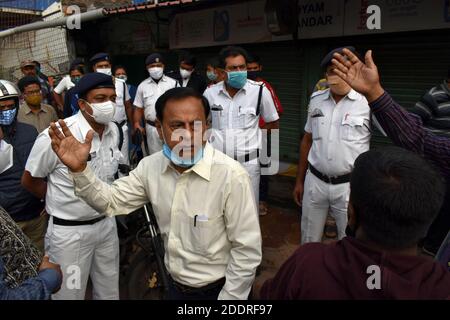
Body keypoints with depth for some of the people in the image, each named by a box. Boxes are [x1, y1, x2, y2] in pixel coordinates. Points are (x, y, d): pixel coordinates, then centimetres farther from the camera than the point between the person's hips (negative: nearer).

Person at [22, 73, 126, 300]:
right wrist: (61, 201, 4)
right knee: (70, 293, 13)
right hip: (70, 231, -5)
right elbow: (30, 180, -7)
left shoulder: (114, 130, -3)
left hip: (107, 223, 5)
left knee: (109, 291, 20)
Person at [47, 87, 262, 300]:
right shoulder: (151, 166, -8)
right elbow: (111, 202, -1)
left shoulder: (231, 175, -26)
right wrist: (80, 170, -17)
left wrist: (227, 298, -14)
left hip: (217, 290, -5)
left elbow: (247, 251, -20)